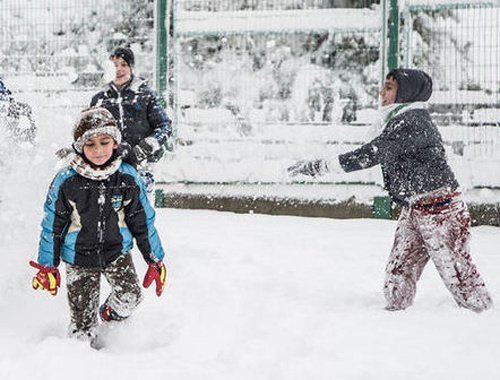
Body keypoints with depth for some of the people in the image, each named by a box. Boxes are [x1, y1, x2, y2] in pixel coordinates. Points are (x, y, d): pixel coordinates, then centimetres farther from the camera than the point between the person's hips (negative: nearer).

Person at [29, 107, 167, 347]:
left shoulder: (128, 177, -6)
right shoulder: (66, 181, -12)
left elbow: (143, 221, 5)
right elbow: (52, 225, -2)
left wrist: (155, 260, 7)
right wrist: (47, 266, -1)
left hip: (117, 251, 2)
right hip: (79, 257, -2)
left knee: (130, 296, -16)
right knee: (82, 320, -3)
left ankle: (110, 315, 17)